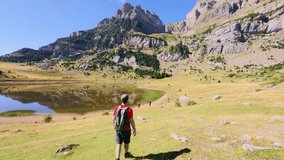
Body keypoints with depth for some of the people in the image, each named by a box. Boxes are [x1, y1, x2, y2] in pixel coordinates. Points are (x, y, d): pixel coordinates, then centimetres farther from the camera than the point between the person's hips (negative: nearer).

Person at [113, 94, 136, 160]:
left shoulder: (116, 109, -5)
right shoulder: (129, 109, -19)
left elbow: (114, 119, 4)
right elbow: (131, 121, -17)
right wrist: (134, 130, -4)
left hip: (118, 130, 3)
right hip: (126, 130, -2)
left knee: (119, 145, 5)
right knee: (126, 142, 22)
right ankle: (126, 153, 47)